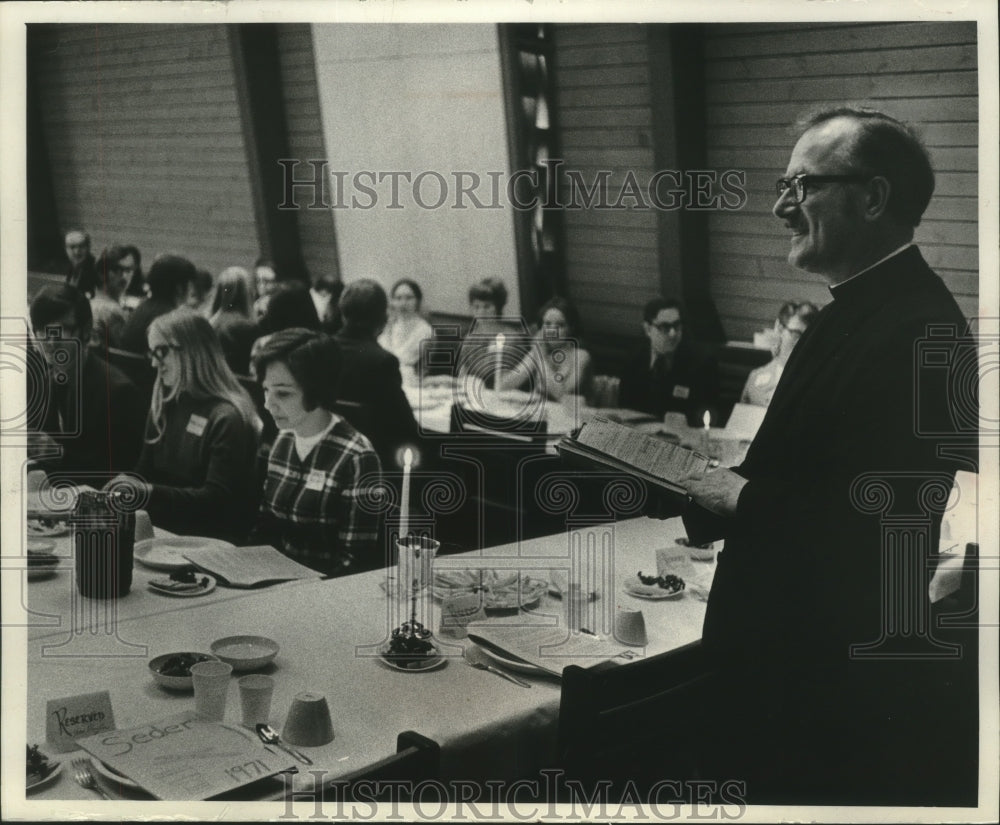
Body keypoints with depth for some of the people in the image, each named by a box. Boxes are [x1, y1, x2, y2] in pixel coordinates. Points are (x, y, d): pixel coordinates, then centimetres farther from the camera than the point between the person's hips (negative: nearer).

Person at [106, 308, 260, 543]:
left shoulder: (228, 419, -12)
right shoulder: (164, 406, 14)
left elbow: (217, 499, -17)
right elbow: (145, 471, 17)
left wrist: (150, 492, -25)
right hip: (161, 529, 7)